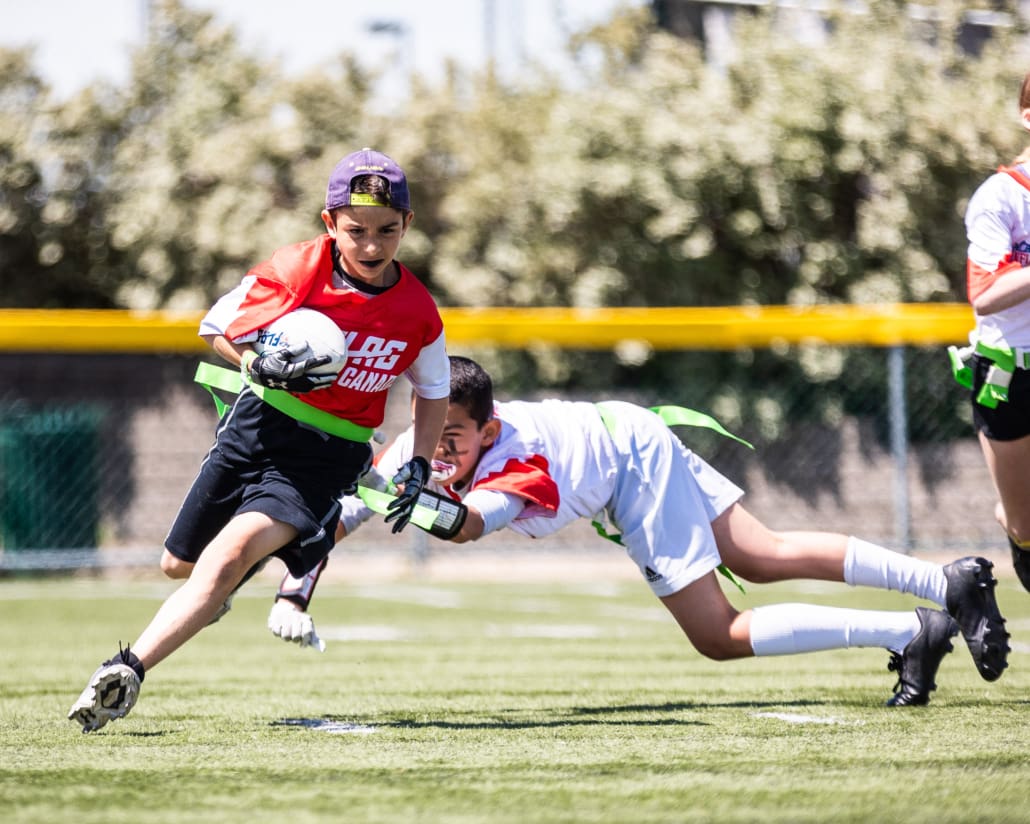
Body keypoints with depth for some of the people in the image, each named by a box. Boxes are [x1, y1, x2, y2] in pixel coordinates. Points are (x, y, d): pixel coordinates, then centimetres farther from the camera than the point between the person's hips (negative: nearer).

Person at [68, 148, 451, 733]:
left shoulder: (418, 312, -8)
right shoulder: (294, 271, -13)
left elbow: (434, 392, 11)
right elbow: (217, 329, 0)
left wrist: (419, 467, 2)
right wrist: (260, 366, -19)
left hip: (330, 453, -2)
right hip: (259, 422, 2)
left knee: (232, 552, -27)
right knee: (180, 564, 15)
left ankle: (130, 669, -33)